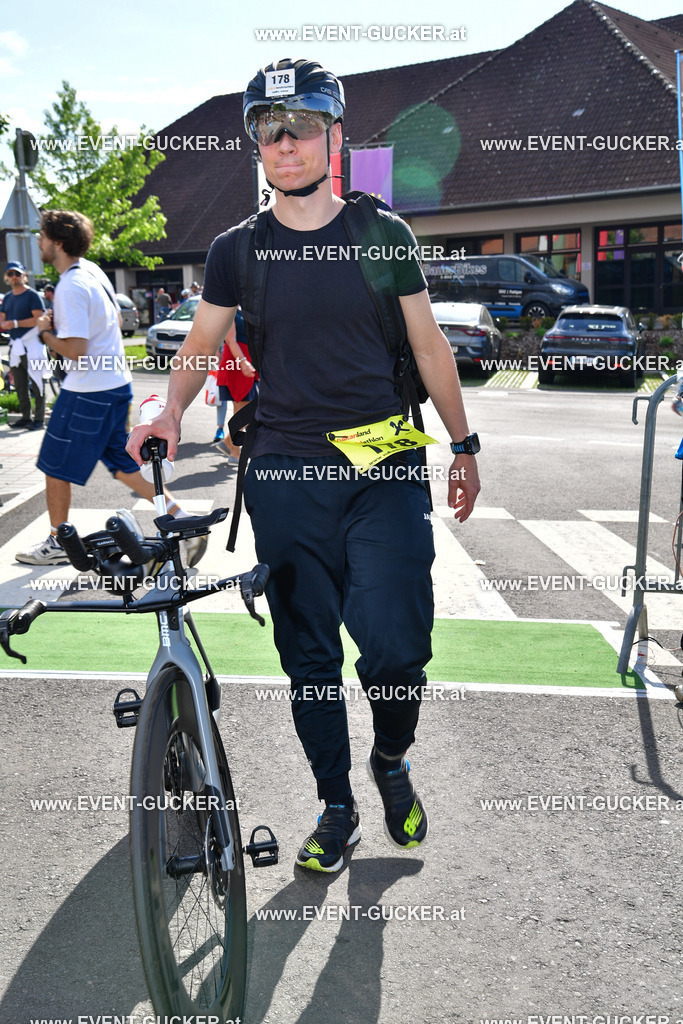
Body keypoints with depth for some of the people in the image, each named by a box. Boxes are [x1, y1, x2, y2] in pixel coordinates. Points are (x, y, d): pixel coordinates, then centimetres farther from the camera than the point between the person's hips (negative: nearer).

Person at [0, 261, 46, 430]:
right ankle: (25, 417, 17)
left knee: (36, 383, -5)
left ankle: (39, 419, -2)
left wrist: (15, 323, -16)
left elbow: (38, 319, -15)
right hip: (15, 345, 7)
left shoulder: (32, 295, -5)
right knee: (20, 385, 10)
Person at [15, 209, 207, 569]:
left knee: (55, 469, 7)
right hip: (117, 385, 9)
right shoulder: (93, 270, 9)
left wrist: (46, 331, -7)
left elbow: (75, 350, -25)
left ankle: (57, 544, 21)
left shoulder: (70, 287, -20)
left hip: (87, 393, -9)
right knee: (124, 465, 14)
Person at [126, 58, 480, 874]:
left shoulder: (384, 235, 4)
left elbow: (428, 347, 9)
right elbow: (203, 343, 14)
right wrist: (171, 411, -6)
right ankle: (336, 807, 25)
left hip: (385, 474, -1)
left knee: (393, 645, -11)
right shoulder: (237, 250, 6)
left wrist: (463, 446, 11)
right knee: (309, 658, 7)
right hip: (286, 478, 2)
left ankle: (392, 760, 21)